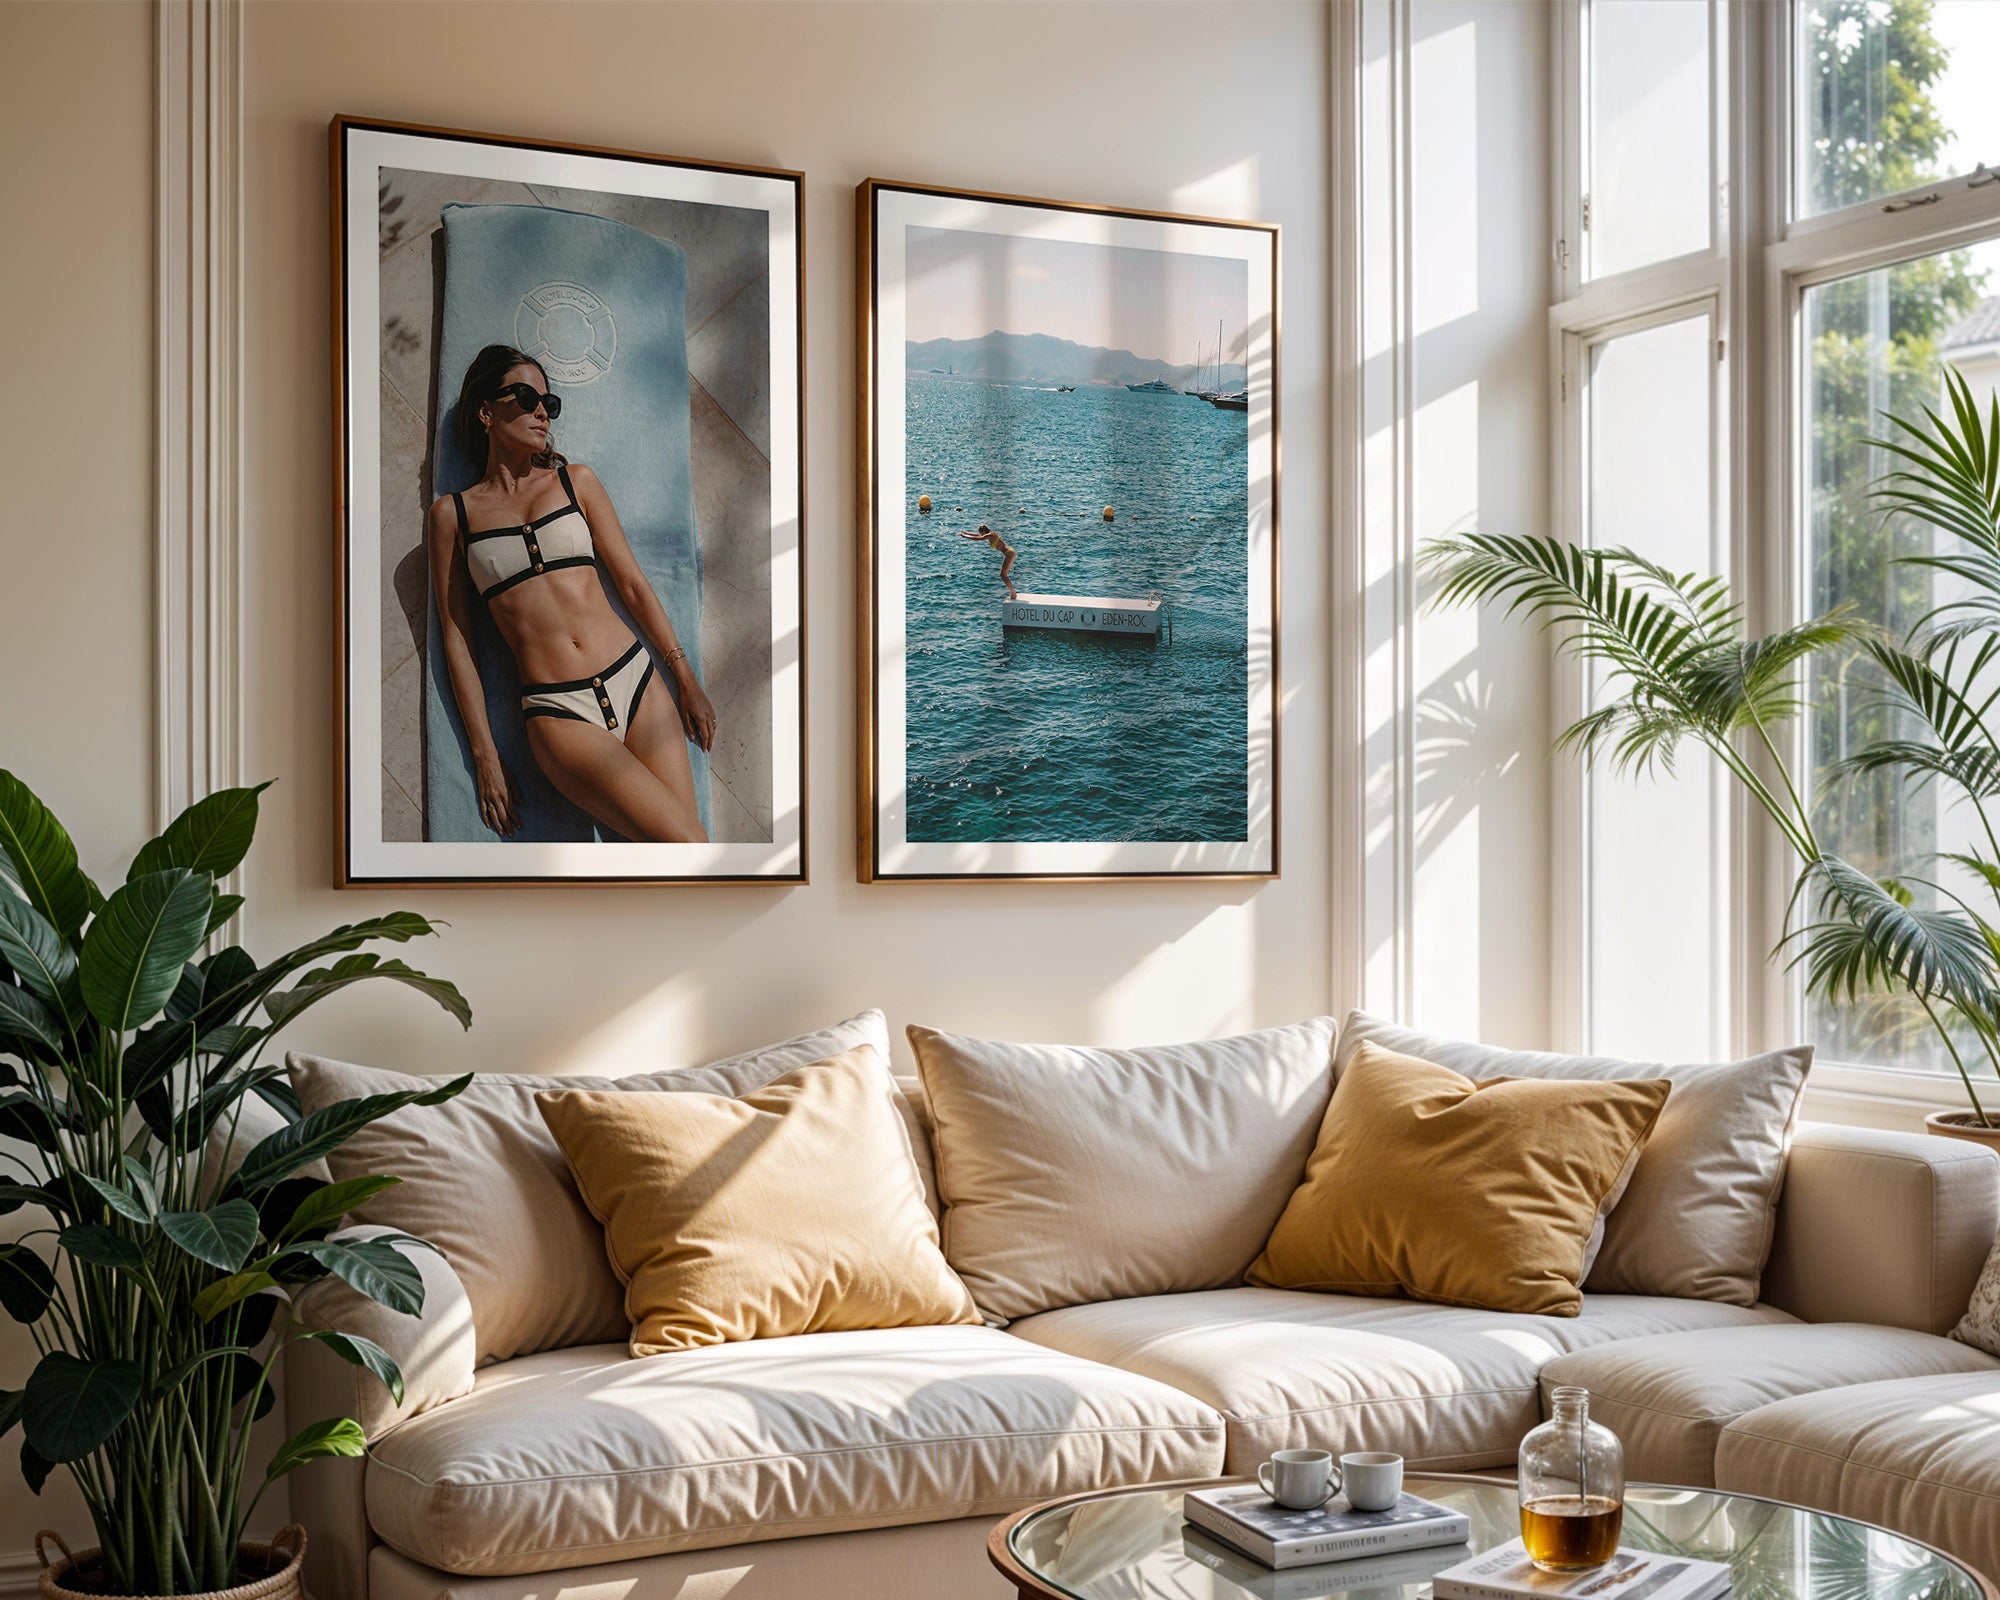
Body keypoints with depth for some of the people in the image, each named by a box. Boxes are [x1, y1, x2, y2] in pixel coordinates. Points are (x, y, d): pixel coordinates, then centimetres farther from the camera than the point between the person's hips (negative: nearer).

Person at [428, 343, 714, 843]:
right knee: (685, 844, -21)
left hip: (635, 683, 3)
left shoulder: (575, 480, 13)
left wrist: (687, 681, 11)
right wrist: (485, 755, 4)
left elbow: (633, 584, 14)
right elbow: (456, 636, 8)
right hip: (558, 711, -3)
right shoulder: (453, 512, 8)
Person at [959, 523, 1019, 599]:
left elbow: (976, 538, -9)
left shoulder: (989, 536, -12)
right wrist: (966, 533, 35)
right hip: (1010, 552, 10)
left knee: (1003, 575, -9)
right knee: (1003, 575, 15)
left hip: (1009, 553, -10)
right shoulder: (991, 534, 16)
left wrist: (964, 536, 4)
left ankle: (1013, 593, -8)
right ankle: (1013, 593, 16)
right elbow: (978, 535, 30)